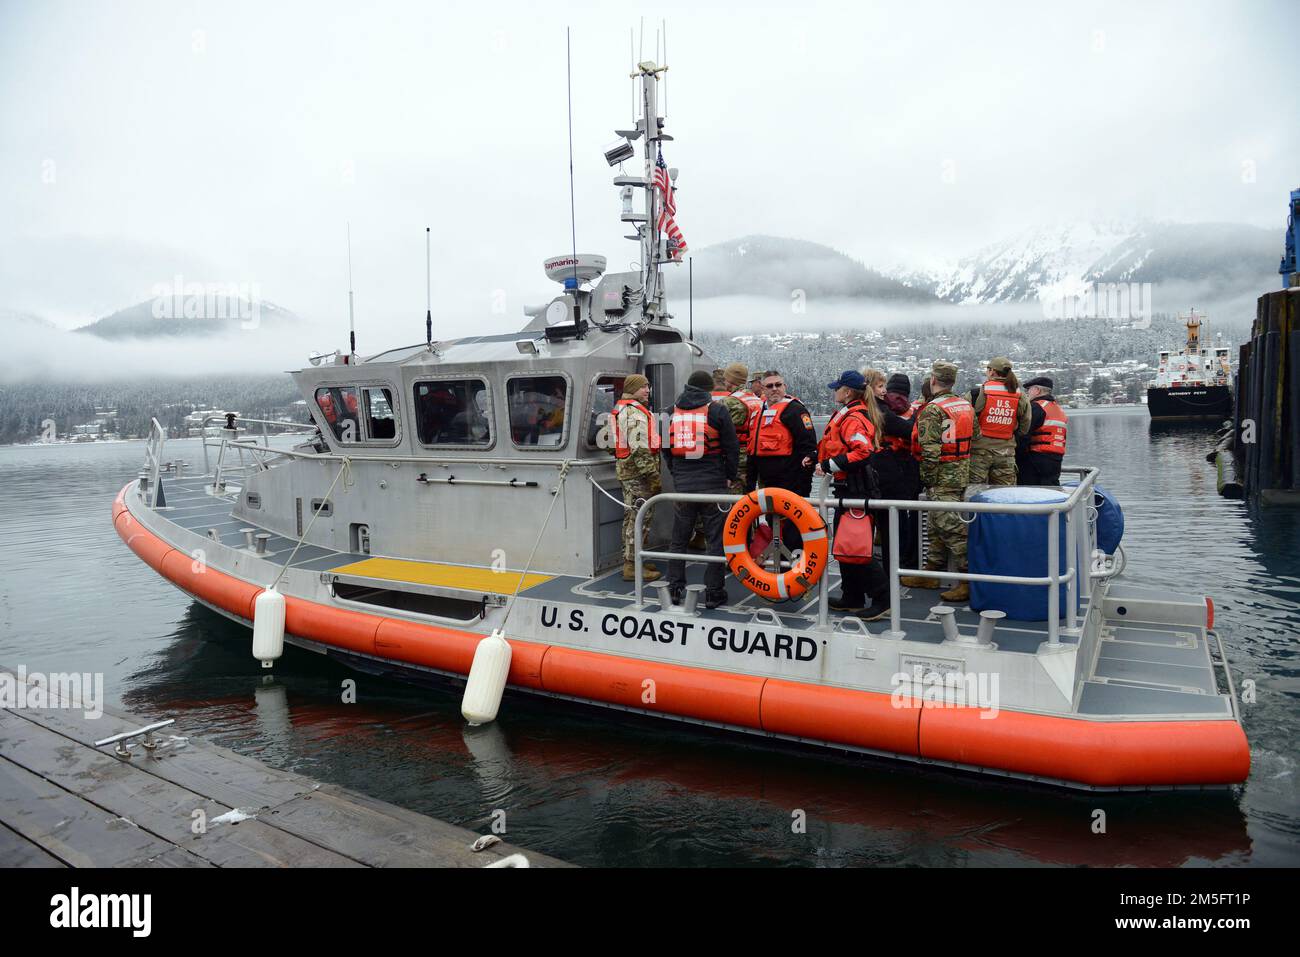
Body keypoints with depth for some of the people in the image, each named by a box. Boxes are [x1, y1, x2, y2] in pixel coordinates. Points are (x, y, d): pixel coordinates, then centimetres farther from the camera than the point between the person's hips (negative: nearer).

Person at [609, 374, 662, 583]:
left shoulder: (620, 409, 18)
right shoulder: (636, 412, -16)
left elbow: (617, 441, 25)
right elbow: (640, 449, -24)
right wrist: (654, 476, -20)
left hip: (625, 469, 11)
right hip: (638, 471, -11)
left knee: (631, 516, 17)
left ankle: (630, 560, 25)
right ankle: (633, 566, -4)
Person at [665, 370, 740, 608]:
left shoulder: (673, 412, 9)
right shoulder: (717, 410, -3)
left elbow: (666, 448, 15)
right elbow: (732, 448, -3)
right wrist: (730, 477, 8)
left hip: (682, 484, 4)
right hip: (713, 484, -3)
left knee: (679, 538, 14)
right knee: (717, 539, 4)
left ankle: (674, 588, 19)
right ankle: (713, 593, 5)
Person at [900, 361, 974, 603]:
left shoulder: (932, 410, -15)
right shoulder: (966, 405, 11)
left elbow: (930, 450, -20)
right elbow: (974, 440, 15)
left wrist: (928, 481, -13)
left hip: (942, 480, -9)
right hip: (962, 475, 9)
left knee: (952, 528, -6)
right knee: (939, 525, 17)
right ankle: (931, 573, 26)